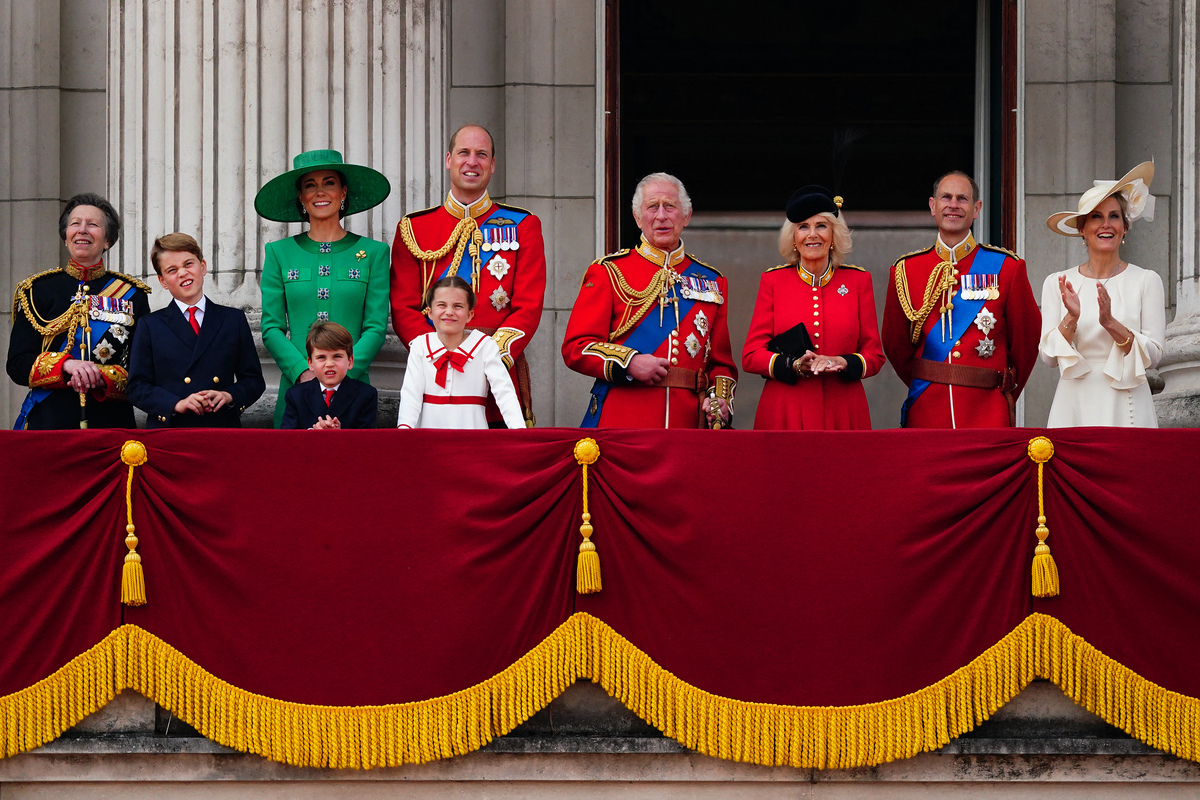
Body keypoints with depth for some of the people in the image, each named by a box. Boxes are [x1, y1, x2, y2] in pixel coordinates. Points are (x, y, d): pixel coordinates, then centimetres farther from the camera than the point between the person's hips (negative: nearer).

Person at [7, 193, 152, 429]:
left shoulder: (132, 295, 8)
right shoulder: (37, 290, 8)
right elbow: (17, 363, 1)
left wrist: (100, 378, -16)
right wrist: (66, 365, -16)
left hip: (112, 422, 0)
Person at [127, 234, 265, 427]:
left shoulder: (234, 320, 13)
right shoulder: (150, 326, 9)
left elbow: (254, 381, 12)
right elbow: (137, 388, 3)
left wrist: (229, 396, -8)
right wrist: (177, 404, -12)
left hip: (223, 428, 1)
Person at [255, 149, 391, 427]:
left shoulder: (373, 253, 7)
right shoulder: (280, 253, 9)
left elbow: (376, 328, 2)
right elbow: (271, 328, 5)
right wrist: (303, 372, -11)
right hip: (296, 385, 1)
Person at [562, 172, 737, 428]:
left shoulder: (712, 282, 16)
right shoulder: (608, 272, 6)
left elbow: (721, 361, 18)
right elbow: (576, 347, 0)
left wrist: (720, 399, -2)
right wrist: (629, 363, -15)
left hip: (688, 421, 3)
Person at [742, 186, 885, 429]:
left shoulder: (858, 280, 7)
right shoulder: (773, 280, 6)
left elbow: (874, 355, 6)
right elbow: (751, 356, 2)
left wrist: (842, 363, -14)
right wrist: (795, 365, -16)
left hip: (843, 414, 1)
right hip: (785, 415, -1)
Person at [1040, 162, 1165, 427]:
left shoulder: (1146, 281, 3)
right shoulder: (1057, 284, 7)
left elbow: (1153, 354, -2)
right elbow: (1049, 356, 2)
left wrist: (1111, 324, -16)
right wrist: (1071, 319, -15)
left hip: (1126, 407, -1)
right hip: (1074, 406, 1)